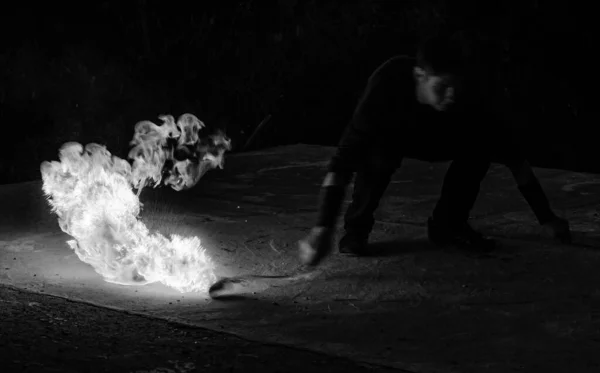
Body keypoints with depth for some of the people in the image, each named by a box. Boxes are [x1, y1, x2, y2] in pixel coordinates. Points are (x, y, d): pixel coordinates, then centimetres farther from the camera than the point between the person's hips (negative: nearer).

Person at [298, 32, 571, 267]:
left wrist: (546, 218, -24)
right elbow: (344, 158, -47)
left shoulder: (475, 86, -33)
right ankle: (356, 227, -12)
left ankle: (448, 224, -5)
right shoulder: (387, 85, -41)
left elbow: (513, 153, -24)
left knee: (482, 140, -25)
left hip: (435, 136, 3)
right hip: (388, 137, -3)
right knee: (379, 153, -37)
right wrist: (323, 228, -57)